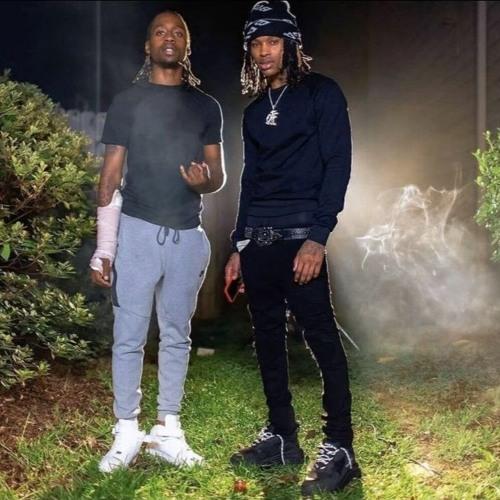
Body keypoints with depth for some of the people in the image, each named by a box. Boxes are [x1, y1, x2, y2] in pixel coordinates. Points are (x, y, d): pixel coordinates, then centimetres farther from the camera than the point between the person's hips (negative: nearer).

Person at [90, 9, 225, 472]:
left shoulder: (206, 106, 10)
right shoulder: (127, 101, 4)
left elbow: (220, 176, 11)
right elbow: (111, 174, 1)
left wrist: (206, 179, -15)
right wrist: (104, 247, -5)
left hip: (188, 236, 2)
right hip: (137, 231, -2)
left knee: (176, 336, 8)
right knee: (128, 337, 0)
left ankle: (168, 430, 17)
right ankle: (127, 431, 10)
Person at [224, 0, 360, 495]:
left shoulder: (321, 93, 0)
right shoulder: (254, 110, 18)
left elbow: (337, 166, -8)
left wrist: (317, 238, -17)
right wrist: (239, 246, 15)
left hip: (300, 238, -7)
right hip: (258, 241, 7)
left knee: (322, 338, -7)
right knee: (268, 338, 9)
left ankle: (338, 448, -1)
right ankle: (281, 435, 20)